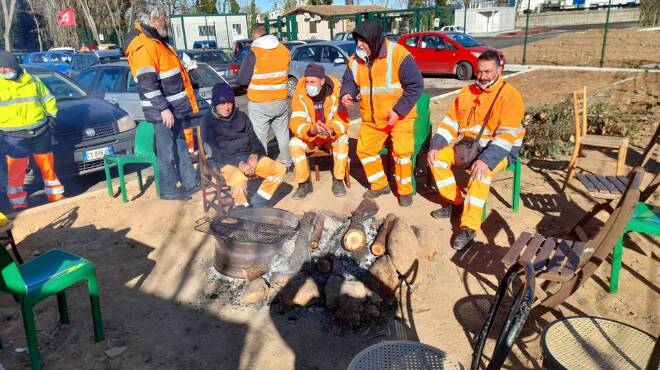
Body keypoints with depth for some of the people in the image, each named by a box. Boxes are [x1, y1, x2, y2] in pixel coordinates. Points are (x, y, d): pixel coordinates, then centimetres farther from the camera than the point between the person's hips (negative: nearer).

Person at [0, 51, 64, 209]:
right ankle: (18, 200, 14)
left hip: (40, 132, 2)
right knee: (16, 170, 1)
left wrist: (51, 115, 5)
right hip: (14, 136, -2)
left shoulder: (32, 80, 6)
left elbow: (48, 99, 16)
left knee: (47, 164, 11)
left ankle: (54, 191, 26)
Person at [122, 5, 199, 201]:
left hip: (174, 106, 10)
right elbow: (147, 83, -23)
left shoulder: (156, 42, 17)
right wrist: (163, 108, -24)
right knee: (167, 150, -2)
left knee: (180, 145, 16)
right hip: (163, 110, -10)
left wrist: (179, 105, 23)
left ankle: (191, 181, 26)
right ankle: (169, 190, 9)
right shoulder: (143, 45, -16)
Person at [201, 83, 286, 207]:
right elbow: (214, 151, -11)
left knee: (280, 169, -15)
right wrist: (239, 163, -21)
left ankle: (257, 204, -8)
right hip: (225, 160, -5)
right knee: (239, 179, -38)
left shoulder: (241, 116, 14)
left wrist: (254, 155, -10)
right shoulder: (208, 122, 0)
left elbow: (254, 140, 14)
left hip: (248, 156, 5)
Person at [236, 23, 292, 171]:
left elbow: (241, 80, -10)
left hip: (259, 104, -5)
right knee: (283, 134, 18)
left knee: (259, 137, 3)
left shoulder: (253, 53, -14)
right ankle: (287, 164, 30)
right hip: (281, 101, 5)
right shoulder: (284, 50, 0)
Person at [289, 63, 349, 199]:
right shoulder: (301, 94, -19)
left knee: (342, 140, -32)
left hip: (332, 134, -1)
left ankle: (338, 180, -12)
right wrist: (312, 130, -46)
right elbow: (296, 122, -24)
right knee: (294, 144, -25)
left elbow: (342, 118, -25)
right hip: (309, 135, 1)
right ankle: (304, 183, -7)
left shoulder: (335, 91, -21)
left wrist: (331, 130, -47)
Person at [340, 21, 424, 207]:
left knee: (401, 152, -12)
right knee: (364, 150, 7)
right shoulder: (356, 60, -1)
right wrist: (346, 94, -14)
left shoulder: (398, 54, -18)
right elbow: (349, 82, 11)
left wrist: (398, 111, -22)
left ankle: (405, 191, 8)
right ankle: (380, 185, 28)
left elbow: (416, 85, -18)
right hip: (371, 118, 6)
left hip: (400, 116, -5)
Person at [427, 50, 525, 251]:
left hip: (499, 149, -6)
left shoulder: (510, 96, -13)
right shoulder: (467, 92, 7)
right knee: (437, 157, -12)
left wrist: (486, 159, -36)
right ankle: (455, 202, 4)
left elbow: (507, 135, -23)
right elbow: (450, 122, 7)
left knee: (481, 171, -36)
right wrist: (435, 145, -8)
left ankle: (469, 227, -30)